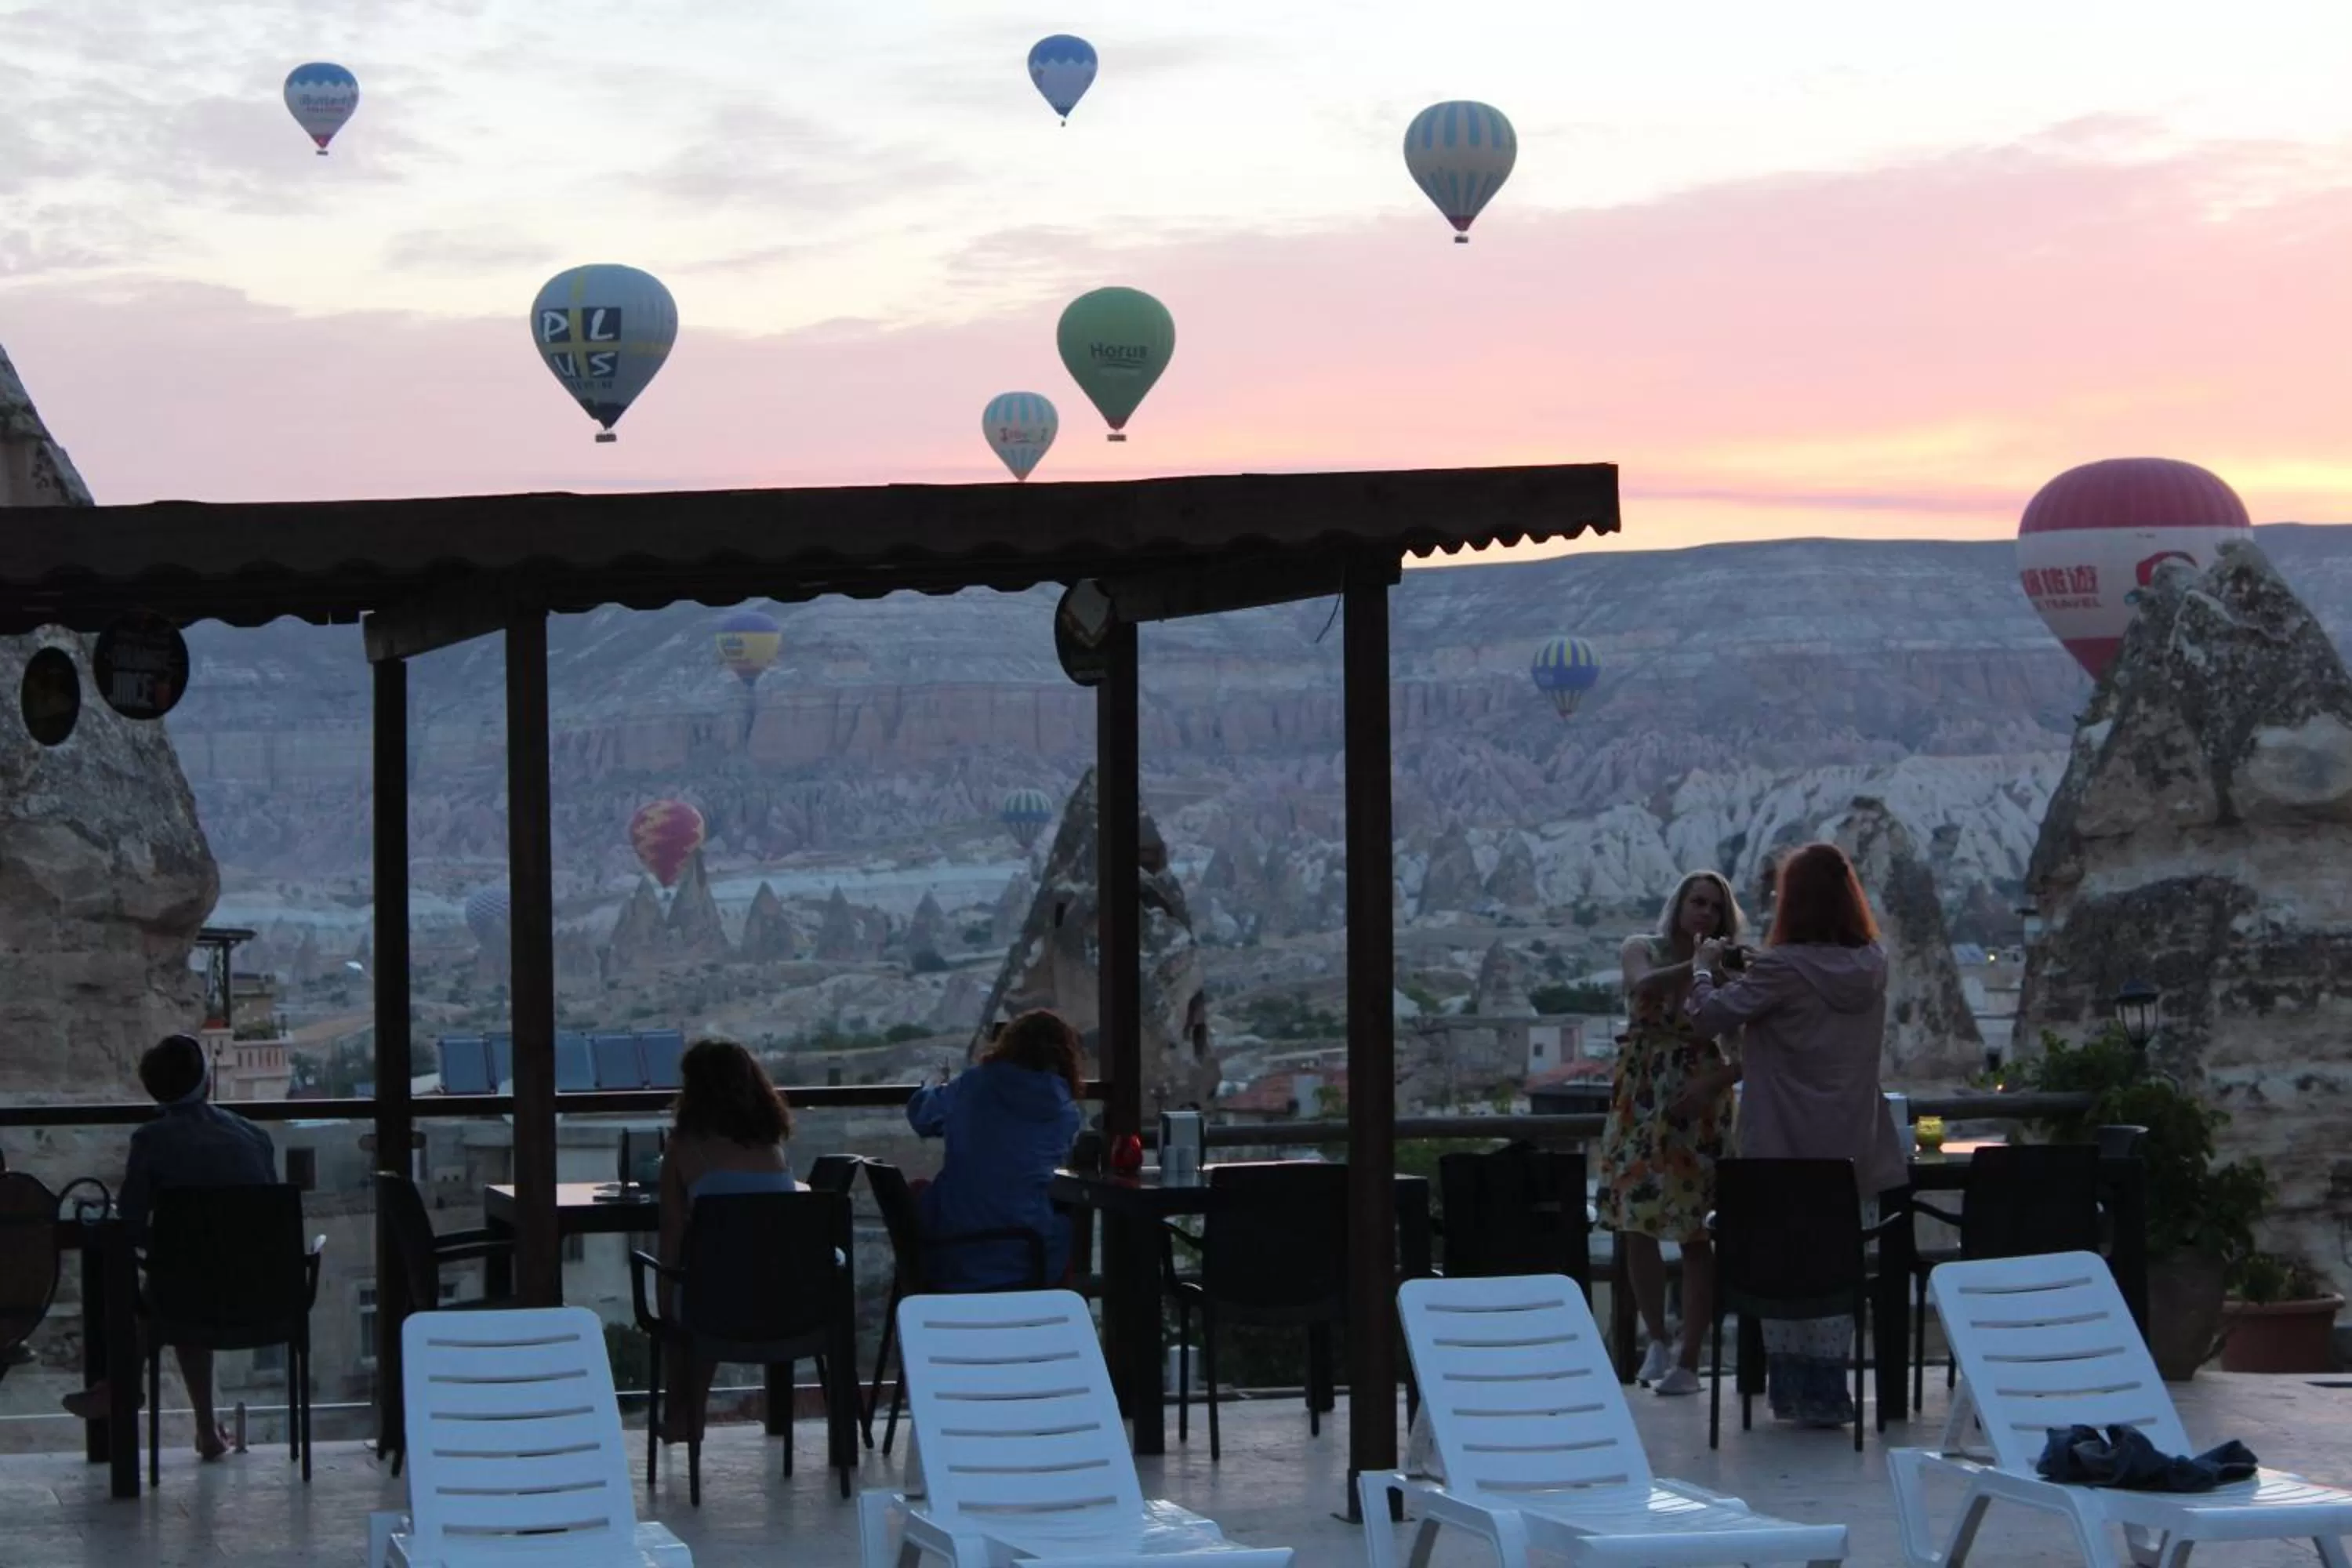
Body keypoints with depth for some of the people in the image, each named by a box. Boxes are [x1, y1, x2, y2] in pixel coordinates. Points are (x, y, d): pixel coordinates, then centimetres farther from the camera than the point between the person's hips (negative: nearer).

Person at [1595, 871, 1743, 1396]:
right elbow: (1644, 985, -18)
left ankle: (1688, 1359, -1)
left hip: (1697, 1103, -2)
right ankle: (1657, 1339, 22)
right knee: (1637, 1223, 4)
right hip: (1640, 1100, 2)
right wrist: (1695, 966, -29)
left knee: (1693, 1232, -5)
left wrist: (1711, 1085, -22)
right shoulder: (1642, 950, 5)